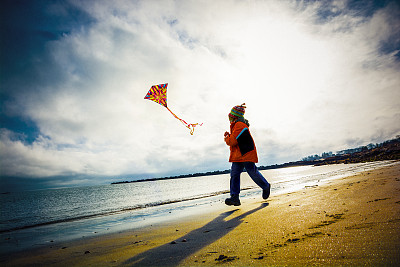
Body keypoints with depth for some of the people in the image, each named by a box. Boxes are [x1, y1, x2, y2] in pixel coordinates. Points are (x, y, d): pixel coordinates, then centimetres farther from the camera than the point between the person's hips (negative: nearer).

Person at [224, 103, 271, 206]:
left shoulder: (240, 125, -16)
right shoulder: (235, 125, 18)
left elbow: (232, 142, -21)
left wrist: (226, 138, 0)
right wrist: (228, 136, 9)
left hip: (247, 155, -9)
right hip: (237, 156, 10)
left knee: (253, 172, 0)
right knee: (234, 174, -3)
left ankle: (266, 187, 27)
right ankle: (235, 197, -7)